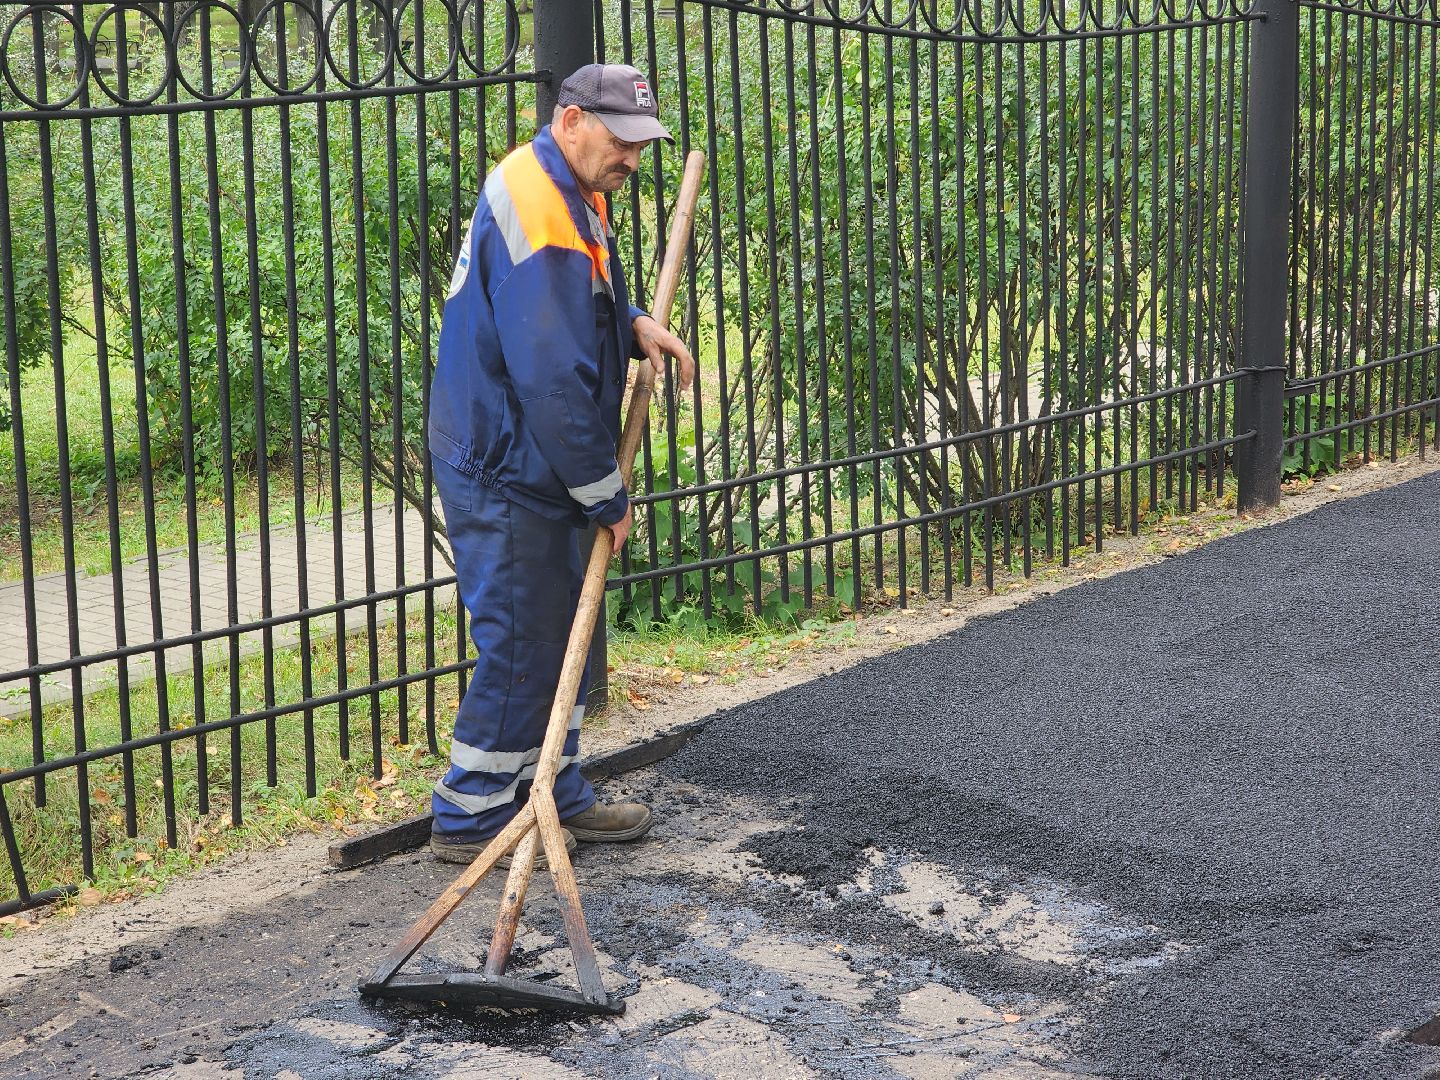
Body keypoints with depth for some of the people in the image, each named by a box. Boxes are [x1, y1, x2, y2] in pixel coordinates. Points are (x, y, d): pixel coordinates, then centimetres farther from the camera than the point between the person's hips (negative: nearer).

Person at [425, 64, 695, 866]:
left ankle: (556, 794, 30)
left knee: (555, 632, 18)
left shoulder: (574, 194, 8)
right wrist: (608, 496, -17)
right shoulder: (536, 213, -25)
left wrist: (636, 325, 3)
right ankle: (469, 821, 9)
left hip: (528, 464, 10)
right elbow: (553, 381, -27)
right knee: (520, 642, -2)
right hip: (504, 470, -10)